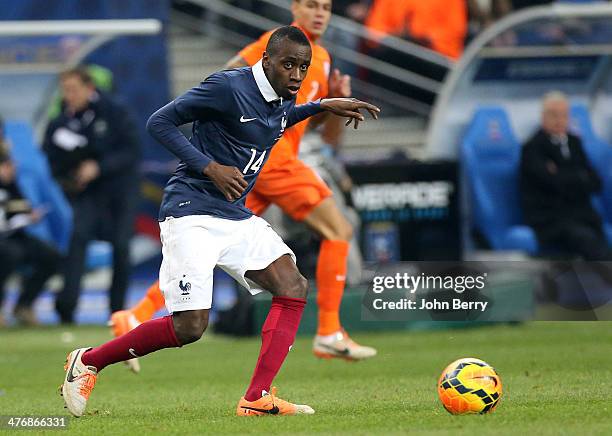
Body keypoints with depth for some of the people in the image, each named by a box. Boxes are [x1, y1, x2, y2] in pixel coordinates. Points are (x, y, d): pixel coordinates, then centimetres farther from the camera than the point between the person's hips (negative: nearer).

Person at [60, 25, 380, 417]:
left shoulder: (285, 98, 8)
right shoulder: (227, 88, -18)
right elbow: (159, 122, -13)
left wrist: (322, 107, 23)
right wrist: (210, 167, -20)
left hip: (237, 217, 8)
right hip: (192, 214, -8)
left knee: (293, 287, -11)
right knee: (189, 328, -13)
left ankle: (258, 399, -12)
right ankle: (88, 361, 7)